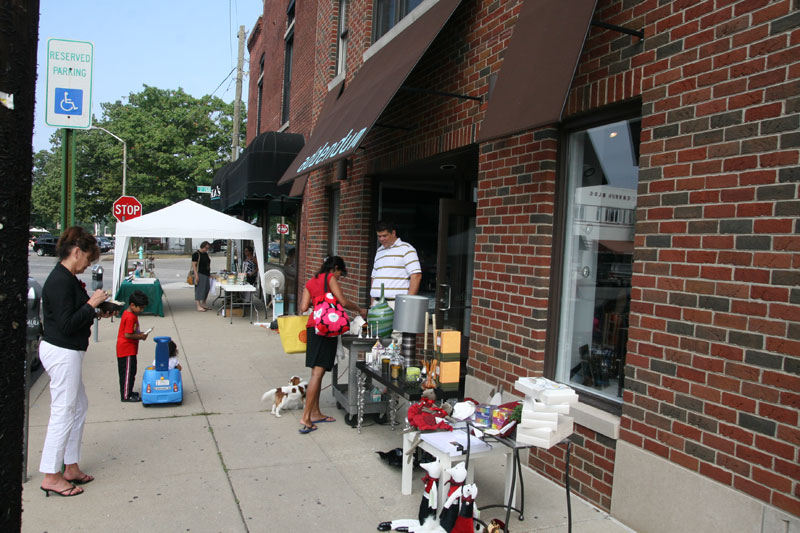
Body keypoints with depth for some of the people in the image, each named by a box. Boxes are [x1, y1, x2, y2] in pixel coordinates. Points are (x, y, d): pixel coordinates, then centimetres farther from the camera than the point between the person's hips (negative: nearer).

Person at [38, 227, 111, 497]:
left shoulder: (67, 278, 11)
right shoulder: (60, 281, -19)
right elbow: (67, 325, -23)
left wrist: (95, 314, 8)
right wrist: (92, 304, -17)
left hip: (66, 352, 11)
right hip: (62, 353, -11)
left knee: (79, 406, 17)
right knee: (64, 412, -2)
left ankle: (71, 467, 28)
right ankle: (51, 476, 9)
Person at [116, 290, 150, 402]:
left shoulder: (128, 313, 12)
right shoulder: (130, 317, -21)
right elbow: (127, 335, -23)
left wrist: (140, 334, 7)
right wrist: (140, 336, -14)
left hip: (129, 350, 10)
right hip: (127, 350, -10)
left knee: (131, 371, 18)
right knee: (128, 372, -3)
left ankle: (128, 392, 28)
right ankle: (126, 396, 4)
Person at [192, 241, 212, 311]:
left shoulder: (206, 254, 14)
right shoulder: (196, 254, -9)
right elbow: (194, 265, -13)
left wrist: (209, 273, 18)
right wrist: (196, 275, -20)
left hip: (206, 274, 8)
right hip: (200, 274, -8)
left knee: (206, 289, 11)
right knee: (199, 290, -7)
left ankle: (203, 305, 21)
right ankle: (198, 306, -5)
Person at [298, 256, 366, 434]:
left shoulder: (310, 282, 18)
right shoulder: (330, 278, -2)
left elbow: (303, 307, 9)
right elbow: (343, 302, -10)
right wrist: (360, 310, 5)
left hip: (313, 327, 8)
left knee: (318, 372, 12)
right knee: (318, 372, -10)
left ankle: (316, 413, 18)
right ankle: (306, 417, -13)